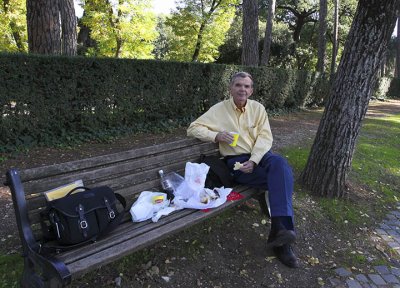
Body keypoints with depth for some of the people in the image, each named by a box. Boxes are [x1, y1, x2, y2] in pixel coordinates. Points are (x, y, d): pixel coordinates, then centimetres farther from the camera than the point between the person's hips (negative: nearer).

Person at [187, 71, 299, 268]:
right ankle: (282, 230, -18)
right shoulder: (219, 109, 3)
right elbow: (193, 128, 2)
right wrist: (216, 135, -16)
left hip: (260, 155, 3)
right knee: (280, 179, -26)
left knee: (280, 164, -33)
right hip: (236, 160, -3)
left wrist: (253, 161, -18)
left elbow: (265, 137, 0)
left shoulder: (257, 108, 9)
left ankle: (280, 229, -35)